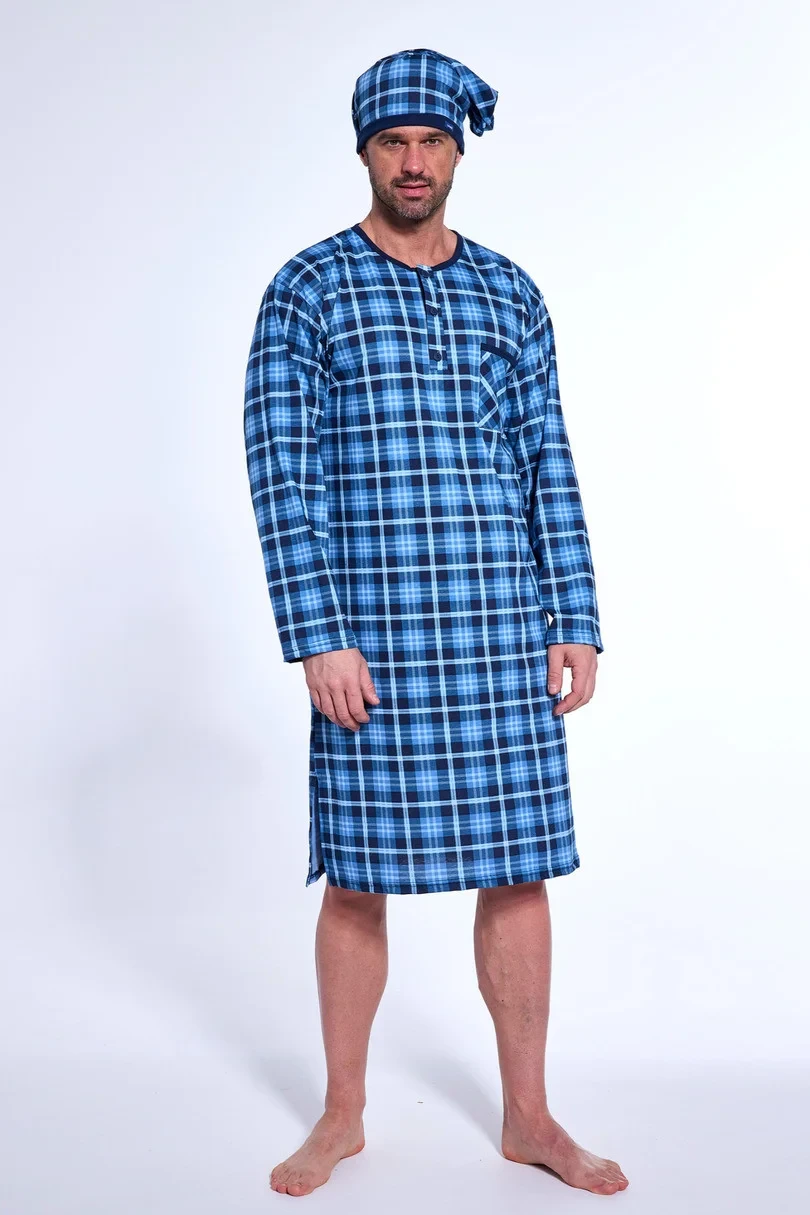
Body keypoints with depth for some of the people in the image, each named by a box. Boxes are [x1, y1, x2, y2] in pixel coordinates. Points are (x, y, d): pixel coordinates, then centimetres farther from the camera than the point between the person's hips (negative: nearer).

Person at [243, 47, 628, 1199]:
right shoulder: (306, 290, 1)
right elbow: (283, 475, -6)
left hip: (504, 629, 3)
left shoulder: (511, 293, 11)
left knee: (518, 868, 7)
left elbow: (550, 464, 10)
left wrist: (577, 623, 4)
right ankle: (343, 1113, 25)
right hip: (372, 629, -3)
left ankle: (529, 1115, 23)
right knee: (358, 876, 6)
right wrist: (318, 640, -13)